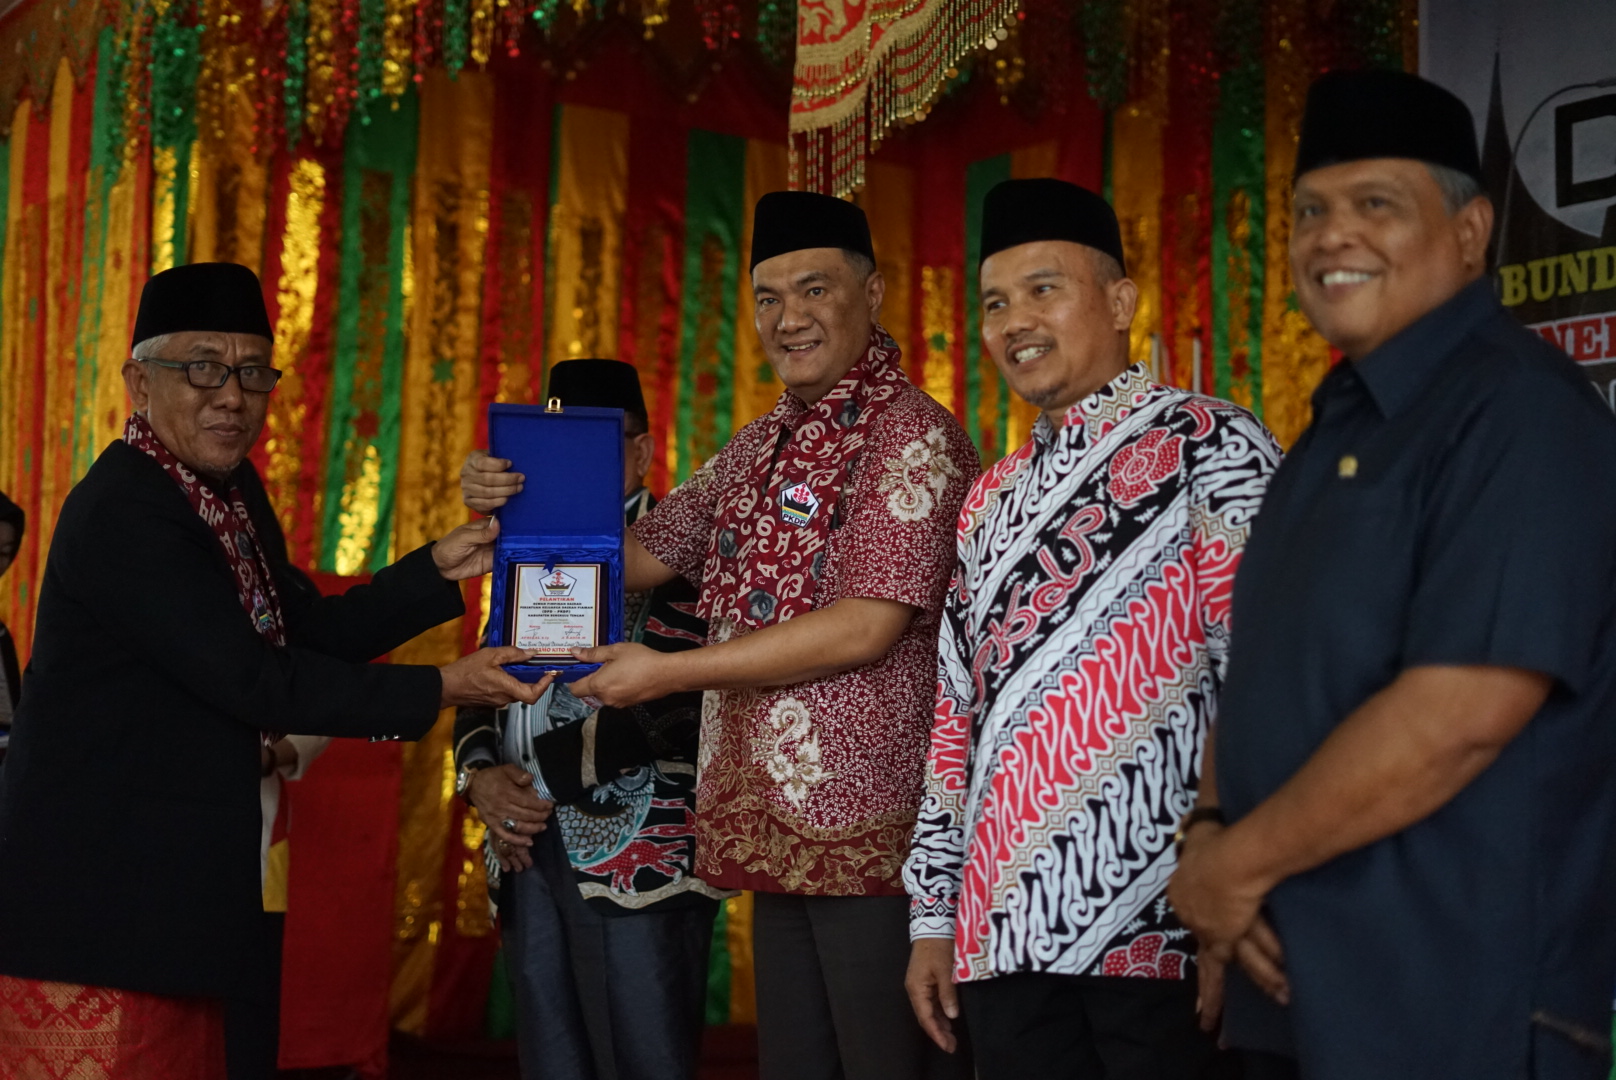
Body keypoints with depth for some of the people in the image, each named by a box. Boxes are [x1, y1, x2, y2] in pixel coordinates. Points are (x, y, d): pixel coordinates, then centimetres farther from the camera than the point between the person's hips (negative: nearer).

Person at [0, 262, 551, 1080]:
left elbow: (311, 632, 15)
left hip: (173, 894, 9)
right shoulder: (120, 514, -17)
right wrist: (441, 690, -13)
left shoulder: (228, 494, 11)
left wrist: (437, 570, 2)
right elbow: (255, 682, -18)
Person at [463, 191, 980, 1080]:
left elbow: (866, 627, -18)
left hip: (874, 835, -8)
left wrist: (669, 673, -13)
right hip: (778, 831, 8)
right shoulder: (759, 448, 15)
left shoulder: (913, 438, -10)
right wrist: (524, 506, 2)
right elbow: (642, 555, 21)